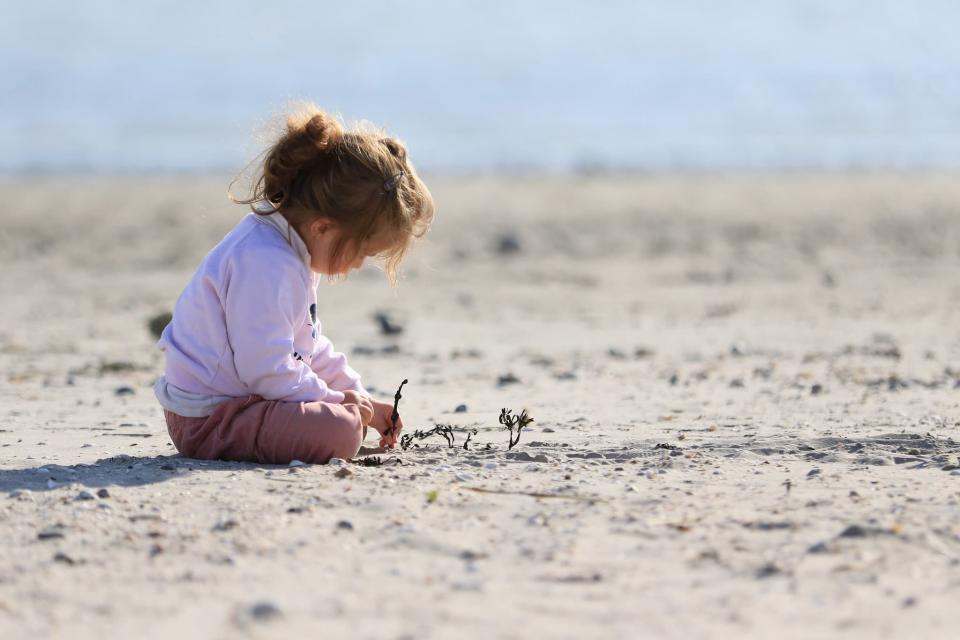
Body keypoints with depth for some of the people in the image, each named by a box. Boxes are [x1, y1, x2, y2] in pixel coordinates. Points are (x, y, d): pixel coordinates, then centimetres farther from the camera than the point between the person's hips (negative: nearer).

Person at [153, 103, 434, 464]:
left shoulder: (293, 252, 12)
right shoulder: (264, 264, -25)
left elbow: (311, 348, 25)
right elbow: (266, 369, -28)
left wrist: (361, 400, 19)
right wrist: (333, 399, -15)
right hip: (208, 419, -11)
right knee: (340, 432, -29)